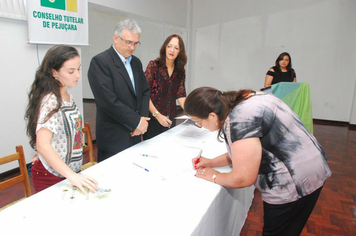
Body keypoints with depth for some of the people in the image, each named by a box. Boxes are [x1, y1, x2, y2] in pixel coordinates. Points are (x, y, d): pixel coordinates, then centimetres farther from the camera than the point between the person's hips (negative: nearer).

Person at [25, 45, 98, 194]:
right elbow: (42, 145, -30)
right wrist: (73, 176, -36)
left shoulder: (68, 96, 4)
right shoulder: (50, 101, -23)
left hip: (72, 171, 8)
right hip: (52, 177, -8)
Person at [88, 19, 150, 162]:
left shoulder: (136, 62, 12)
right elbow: (108, 100, -20)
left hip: (135, 134, 7)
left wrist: (143, 118, -4)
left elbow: (145, 91, 12)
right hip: (113, 138, -6)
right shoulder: (100, 62, -12)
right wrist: (137, 121, -14)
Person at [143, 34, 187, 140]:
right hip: (152, 118, -4)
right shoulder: (153, 65, -7)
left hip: (170, 119, 4)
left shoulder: (180, 71, 6)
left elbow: (180, 95, 3)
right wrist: (157, 115, -17)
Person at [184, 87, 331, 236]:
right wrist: (212, 162, 9)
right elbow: (245, 151, 13)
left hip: (294, 184, -9)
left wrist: (214, 177, -6)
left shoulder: (240, 119, -29)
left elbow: (243, 178, -24)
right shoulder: (239, 102, 1)